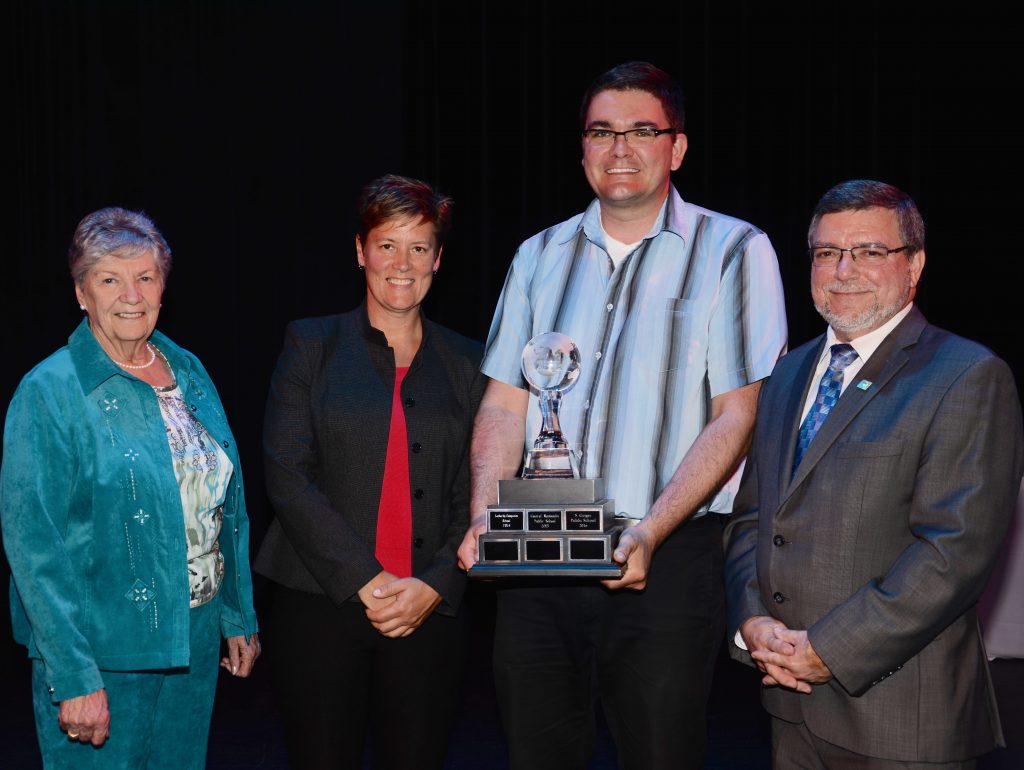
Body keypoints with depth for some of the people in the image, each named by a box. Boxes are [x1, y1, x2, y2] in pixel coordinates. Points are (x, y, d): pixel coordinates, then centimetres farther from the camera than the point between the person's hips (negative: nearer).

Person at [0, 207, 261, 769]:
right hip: (102, 652, -6)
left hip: (194, 639, 6)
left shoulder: (189, 372, 7)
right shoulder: (49, 393, -13)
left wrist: (239, 616, 13)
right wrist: (75, 676, -19)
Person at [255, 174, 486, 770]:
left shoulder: (467, 364, 10)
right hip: (321, 603, -1)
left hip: (430, 611, 2)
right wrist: (365, 580, -11)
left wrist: (433, 587, -8)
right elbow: (287, 477, -4)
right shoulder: (312, 345, 5)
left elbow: (475, 498, 7)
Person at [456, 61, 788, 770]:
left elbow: (736, 416, -6)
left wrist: (648, 534, -18)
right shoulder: (541, 255, 14)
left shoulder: (733, 251, 0)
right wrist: (486, 518, -6)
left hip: (667, 559, -3)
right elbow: (504, 404, 12)